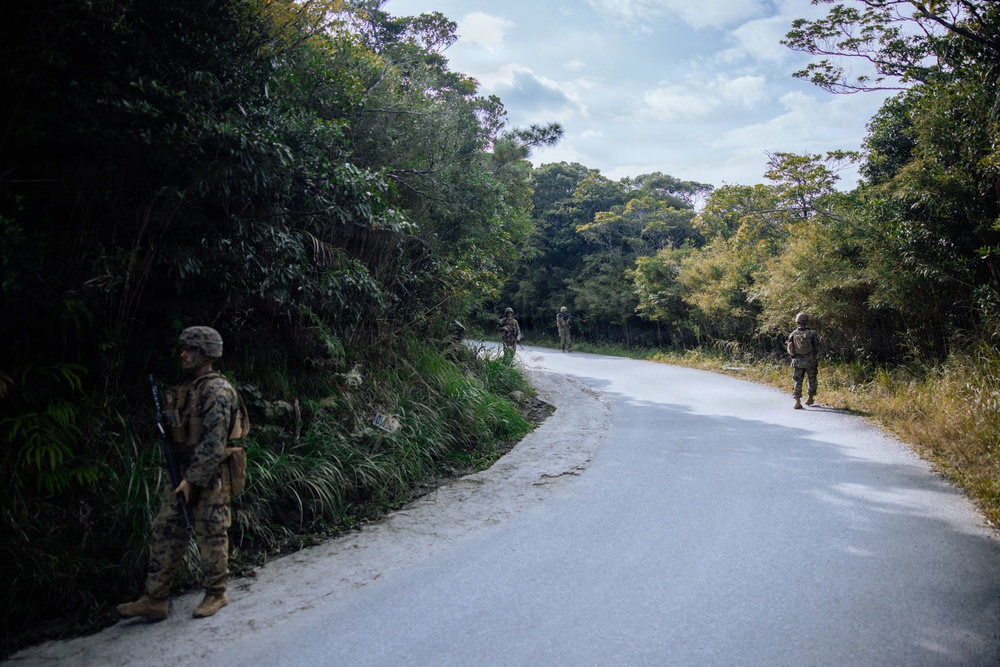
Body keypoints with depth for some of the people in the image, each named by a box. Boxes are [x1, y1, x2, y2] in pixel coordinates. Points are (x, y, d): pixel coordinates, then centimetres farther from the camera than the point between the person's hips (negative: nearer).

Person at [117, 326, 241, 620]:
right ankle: (155, 600, 17)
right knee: (164, 533, 9)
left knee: (210, 537, 4)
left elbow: (214, 442, -21)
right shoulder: (186, 386, 13)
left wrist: (192, 478, -22)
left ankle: (216, 595, 19)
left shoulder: (217, 390, -16)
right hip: (181, 474, 9)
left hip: (208, 477, -9)